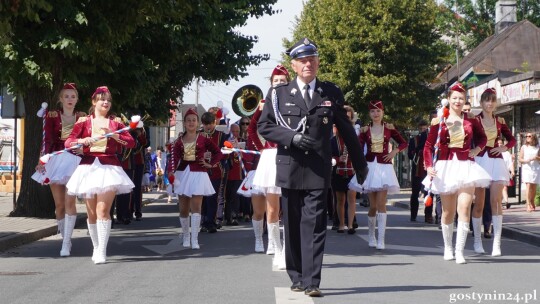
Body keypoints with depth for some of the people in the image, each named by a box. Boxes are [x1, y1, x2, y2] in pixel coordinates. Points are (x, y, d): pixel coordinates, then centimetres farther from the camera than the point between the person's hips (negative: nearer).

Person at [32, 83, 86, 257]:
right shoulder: (52, 116, 6)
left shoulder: (82, 117, 8)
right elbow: (47, 140, 0)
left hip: (75, 160, -1)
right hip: (56, 160, 1)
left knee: (69, 201, -15)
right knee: (59, 205, 2)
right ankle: (65, 239, 17)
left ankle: (66, 244, -15)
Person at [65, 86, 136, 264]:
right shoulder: (84, 121, 9)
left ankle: (102, 252, -15)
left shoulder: (115, 122, 11)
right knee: (92, 213, 7)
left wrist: (114, 135, -14)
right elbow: (68, 142, 0)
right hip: (88, 167, 2)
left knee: (103, 211, -14)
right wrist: (82, 141, -20)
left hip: (109, 167, -1)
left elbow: (131, 142, 1)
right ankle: (96, 248, 21)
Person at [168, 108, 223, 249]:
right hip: (182, 174, 3)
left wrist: (210, 164, -2)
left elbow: (218, 153, 8)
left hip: (198, 174, -3)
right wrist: (171, 171, -25)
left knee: (196, 207, -12)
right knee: (183, 208, 8)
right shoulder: (179, 141, 6)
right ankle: (185, 236, 25)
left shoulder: (203, 140, 1)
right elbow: (174, 157, -9)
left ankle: (194, 239, -14)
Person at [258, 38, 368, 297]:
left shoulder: (331, 93, 7)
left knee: (314, 225, -8)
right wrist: (291, 136, -12)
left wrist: (360, 164, 20)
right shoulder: (278, 94, 6)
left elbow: (346, 130, 14)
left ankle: (311, 282, -9)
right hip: (290, 168, 1)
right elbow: (264, 126, 4)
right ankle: (297, 278, 20)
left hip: (318, 169, -1)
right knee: (292, 225, 8)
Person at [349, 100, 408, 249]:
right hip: (369, 167, 1)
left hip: (384, 167, -1)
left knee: (381, 204, -10)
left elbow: (403, 143, 12)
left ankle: (381, 240, -12)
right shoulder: (365, 130, 4)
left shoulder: (389, 128, 4)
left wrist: (394, 152, -4)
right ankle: (371, 235, 23)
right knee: (373, 206, 4)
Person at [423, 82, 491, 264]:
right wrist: (429, 166, -12)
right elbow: (429, 146, 1)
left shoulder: (471, 119, 4)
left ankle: (459, 251, -11)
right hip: (445, 167, 0)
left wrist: (477, 149, 3)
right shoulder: (438, 121, 0)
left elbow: (482, 137, 21)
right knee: (448, 212, 10)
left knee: (464, 209, -12)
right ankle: (448, 248, 26)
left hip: (466, 166, 0)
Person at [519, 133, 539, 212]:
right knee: (528, 186, -14)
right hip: (526, 169, -2)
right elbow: (520, 159, 5)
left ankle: (532, 204, 18)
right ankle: (528, 205, -19)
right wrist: (527, 160, -14)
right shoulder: (523, 147, 9)